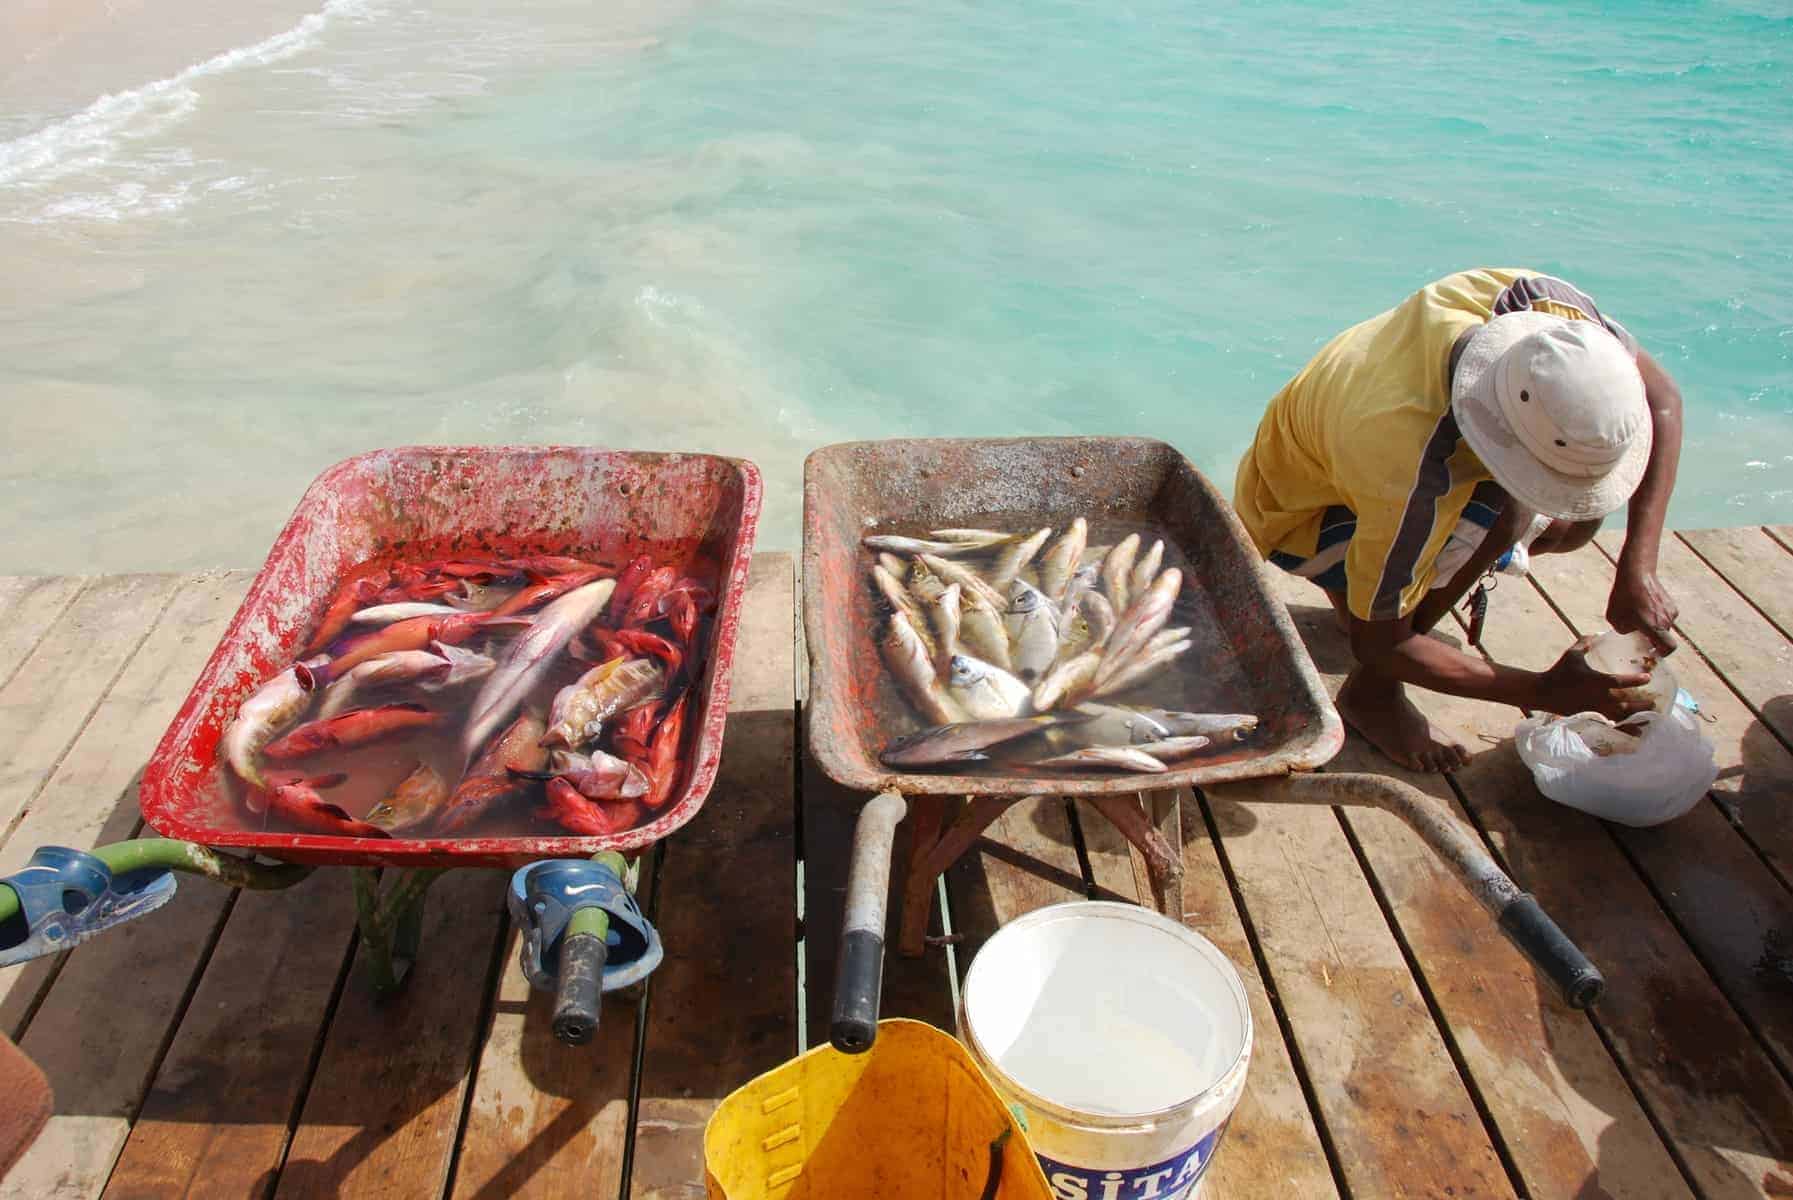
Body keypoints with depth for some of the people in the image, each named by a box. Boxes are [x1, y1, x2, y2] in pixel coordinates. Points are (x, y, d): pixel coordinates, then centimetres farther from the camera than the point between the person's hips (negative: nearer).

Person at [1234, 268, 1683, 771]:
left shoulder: (1544, 302, -28)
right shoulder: (1410, 470, -42)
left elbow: (1661, 396, -11)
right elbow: (1380, 646, -28)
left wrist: (1637, 571, -19)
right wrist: (1545, 692, -25)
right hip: (1298, 509, -7)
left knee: (1571, 523, 0)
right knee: (1506, 508, -30)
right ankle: (1372, 693, -13)